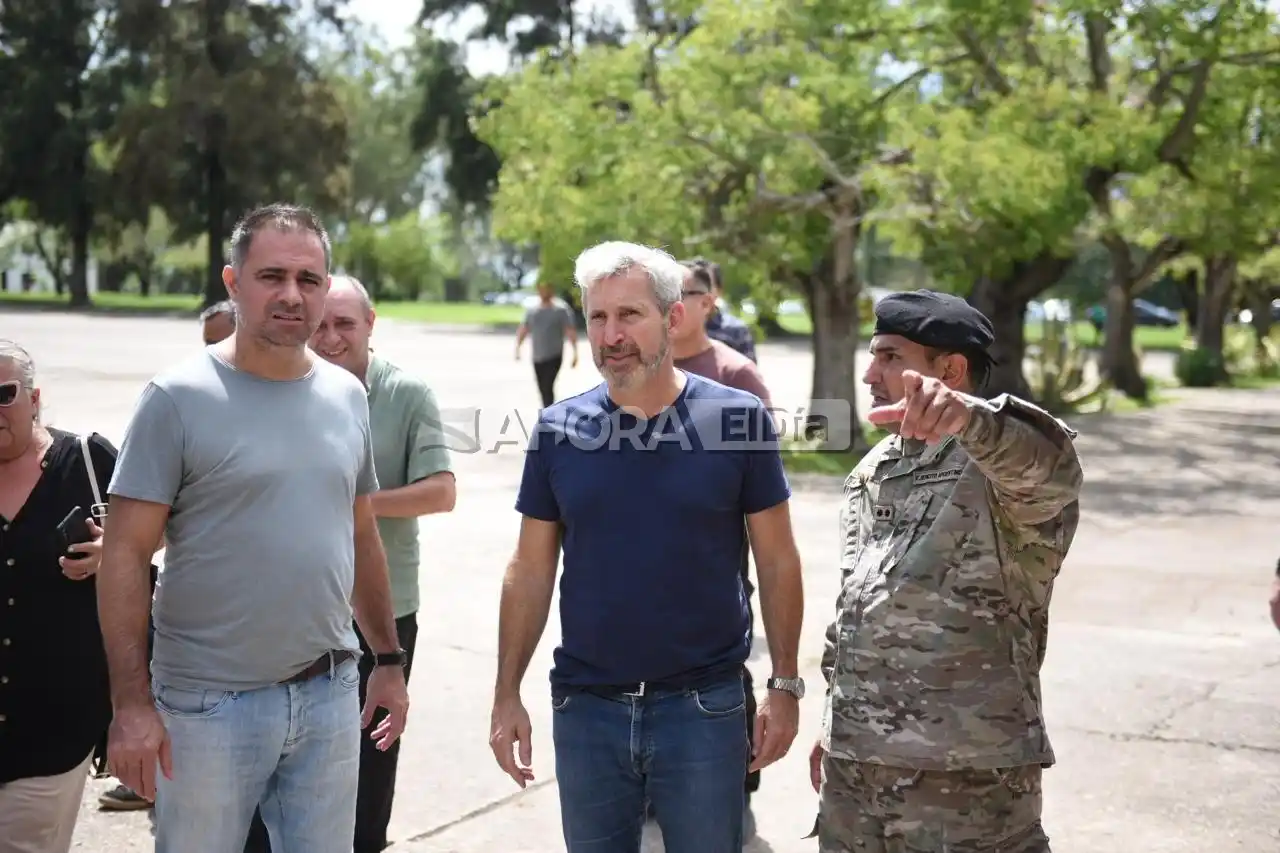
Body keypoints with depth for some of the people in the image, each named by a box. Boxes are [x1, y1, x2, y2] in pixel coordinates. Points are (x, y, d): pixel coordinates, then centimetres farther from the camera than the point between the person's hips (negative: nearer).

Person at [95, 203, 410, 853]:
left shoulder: (348, 396, 7)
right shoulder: (178, 398, -9)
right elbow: (124, 556, -11)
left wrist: (388, 660, 15)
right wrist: (131, 703, -16)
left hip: (329, 695, 5)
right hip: (208, 702, -4)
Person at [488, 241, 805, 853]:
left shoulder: (737, 419, -7)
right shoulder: (558, 429, -1)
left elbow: (776, 561, -1)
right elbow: (531, 570, 4)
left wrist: (785, 685, -4)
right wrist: (507, 694, 2)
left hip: (704, 707, -2)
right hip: (585, 708, 2)